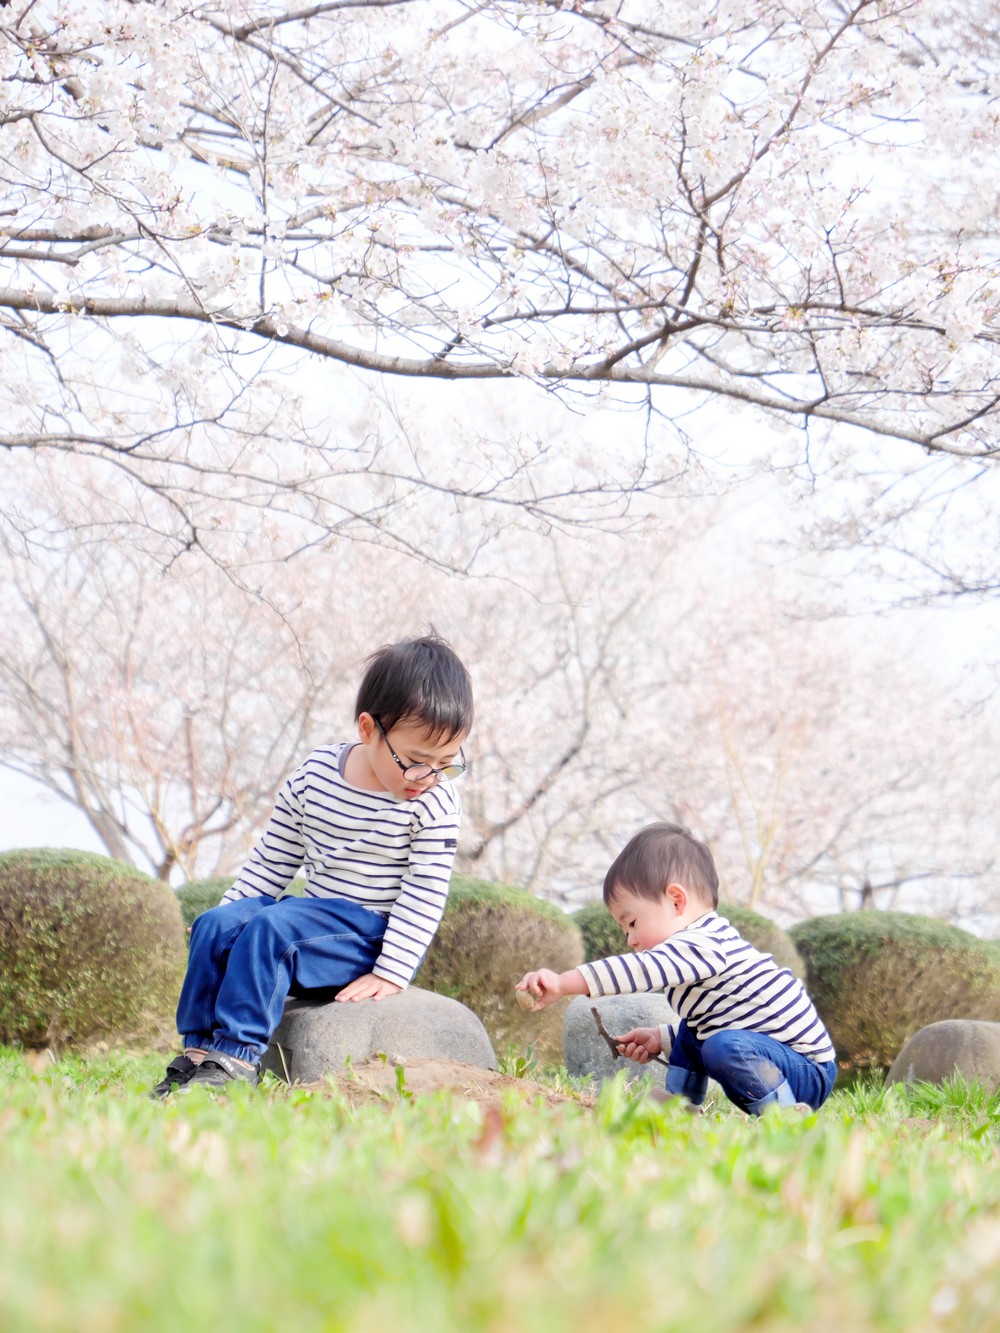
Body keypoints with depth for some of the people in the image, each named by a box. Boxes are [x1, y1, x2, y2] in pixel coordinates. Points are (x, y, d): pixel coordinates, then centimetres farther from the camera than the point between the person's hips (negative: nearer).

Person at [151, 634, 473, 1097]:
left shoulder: (435, 803, -11)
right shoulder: (315, 775, -1)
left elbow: (424, 894, -12)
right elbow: (273, 857, 11)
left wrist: (392, 973, -17)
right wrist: (233, 905, 7)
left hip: (373, 932, -5)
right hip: (316, 916, 6)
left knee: (270, 929, -28)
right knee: (216, 925, -15)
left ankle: (237, 1056, -32)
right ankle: (198, 1047, -16)